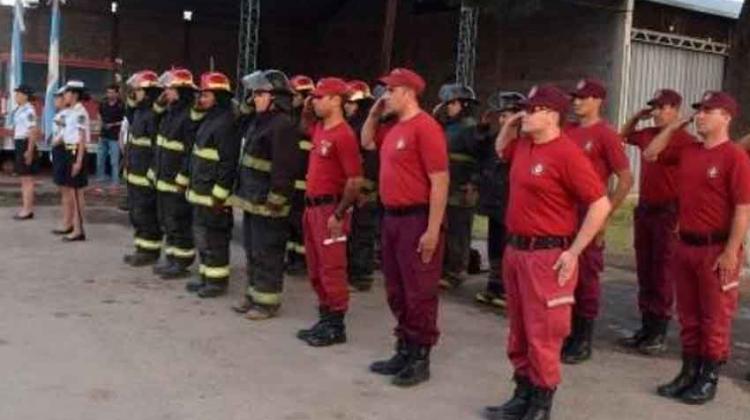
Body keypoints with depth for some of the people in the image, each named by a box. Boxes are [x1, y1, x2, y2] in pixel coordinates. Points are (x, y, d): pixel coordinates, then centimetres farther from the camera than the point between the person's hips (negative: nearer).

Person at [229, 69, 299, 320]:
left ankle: (267, 301, 8)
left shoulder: (283, 125, -17)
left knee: (267, 254, -2)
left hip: (267, 203, -10)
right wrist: (241, 191, 19)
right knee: (252, 252, 17)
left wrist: (274, 200, -23)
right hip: (252, 200, 10)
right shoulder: (259, 121, 15)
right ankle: (254, 294, 28)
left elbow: (284, 167, -23)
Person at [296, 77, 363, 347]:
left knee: (332, 269, -2)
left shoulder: (343, 135, -17)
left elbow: (355, 181, -21)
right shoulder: (320, 129, 10)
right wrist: (307, 110, 16)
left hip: (330, 208, -10)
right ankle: (325, 319, 26)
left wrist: (339, 215, -20)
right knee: (316, 270, 15)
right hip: (312, 206, 10)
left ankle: (336, 327, 7)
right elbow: (306, 127, 37)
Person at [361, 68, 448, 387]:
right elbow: (367, 142, 33)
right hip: (392, 218, 10)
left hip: (416, 219, -9)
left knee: (419, 292, 0)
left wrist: (433, 230, -22)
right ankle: (404, 351, 27)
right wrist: (374, 113, 14)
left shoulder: (425, 127, -15)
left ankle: (420, 358, 11)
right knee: (396, 291, 16)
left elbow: (440, 181, -19)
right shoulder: (393, 128, 13)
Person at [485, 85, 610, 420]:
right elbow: (501, 151, 33)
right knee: (519, 331, 16)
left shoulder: (566, 153, -17)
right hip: (515, 249, 9)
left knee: (542, 335, 0)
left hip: (547, 255, -9)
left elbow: (600, 205, -18)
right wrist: (509, 125, 12)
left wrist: (573, 252, -17)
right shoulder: (524, 145, 8)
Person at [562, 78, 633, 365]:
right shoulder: (568, 131, 10)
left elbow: (626, 180, -10)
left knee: (587, 277, 3)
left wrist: (604, 213, -11)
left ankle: (584, 342, 14)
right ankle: (569, 333, 26)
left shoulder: (605, 134, -8)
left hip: (589, 215, -6)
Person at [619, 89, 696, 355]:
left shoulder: (685, 141, -12)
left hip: (668, 213, -7)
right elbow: (624, 135, 29)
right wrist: (637, 116, 12)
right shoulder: (647, 135, 8)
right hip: (644, 209, 7)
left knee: (662, 273, -1)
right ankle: (646, 327, 21)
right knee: (644, 271, 12)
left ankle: (660, 334, 8)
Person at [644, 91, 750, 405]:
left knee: (715, 318, 4)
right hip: (684, 244, 7)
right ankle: (689, 372, 27)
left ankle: (709, 379, 15)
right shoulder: (687, 152, 8)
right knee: (688, 314, 15)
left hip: (716, 248, -7)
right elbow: (650, 154, 21)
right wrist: (675, 126, 10)